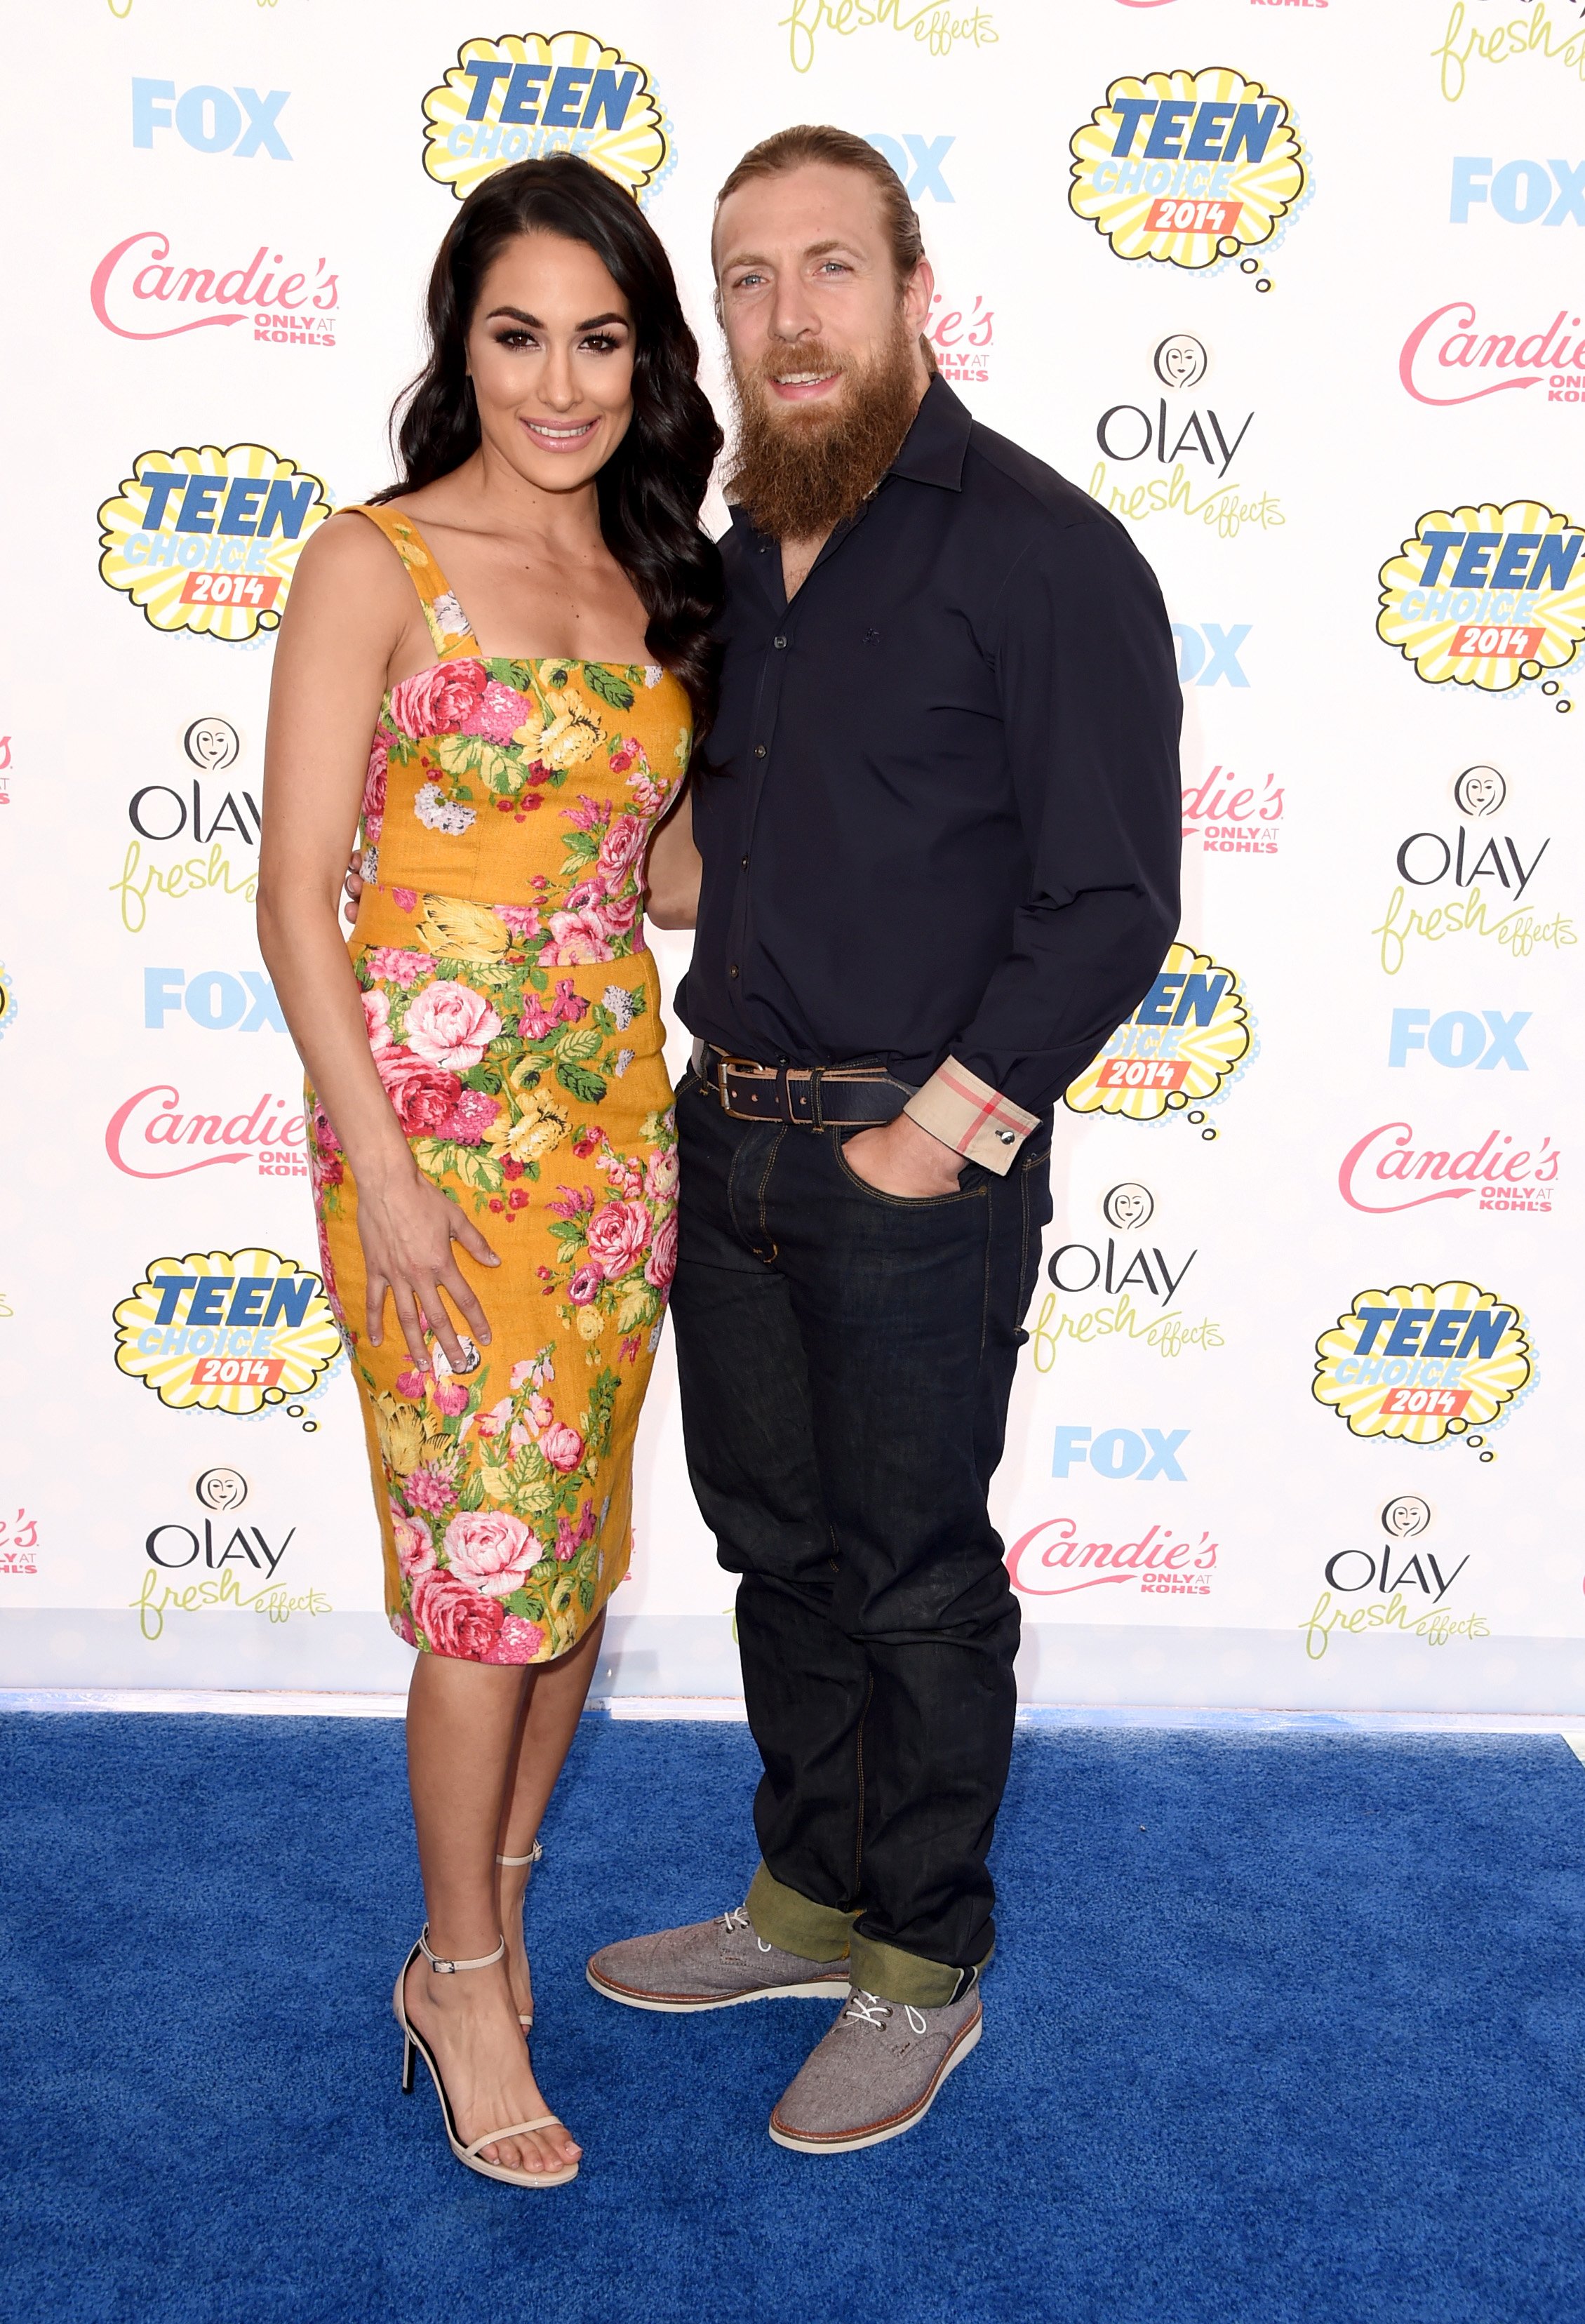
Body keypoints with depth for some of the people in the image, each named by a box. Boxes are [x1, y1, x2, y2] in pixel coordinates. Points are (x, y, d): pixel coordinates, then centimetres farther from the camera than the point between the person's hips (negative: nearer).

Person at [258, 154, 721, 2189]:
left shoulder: (654, 583, 11)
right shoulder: (375, 565, -7)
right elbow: (295, 890, -10)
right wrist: (382, 1167, -15)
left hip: (614, 1111, 6)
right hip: (439, 1121, -6)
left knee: (580, 1543, 12)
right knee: (488, 1565, -1)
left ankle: (499, 1894, 33)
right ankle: (464, 1977, 19)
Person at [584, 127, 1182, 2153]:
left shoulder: (1043, 550, -11)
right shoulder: (739, 558, 12)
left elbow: (1113, 896, -14)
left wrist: (947, 1128, -16)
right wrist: (665, 880, 7)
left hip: (915, 1169, -7)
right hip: (730, 1136, 7)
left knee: (916, 1575, 6)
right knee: (781, 1546, 17)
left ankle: (925, 1966, 25)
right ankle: (810, 1897, 36)